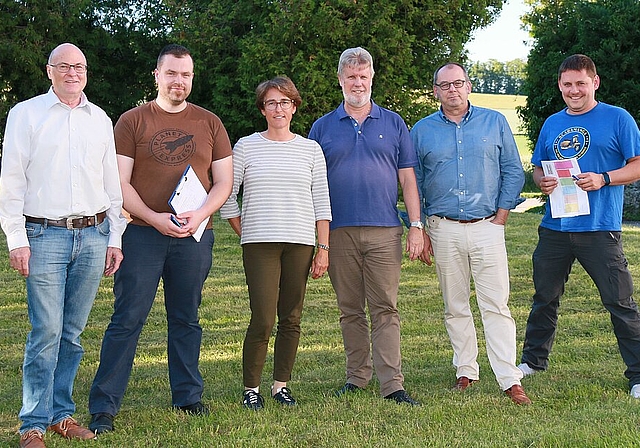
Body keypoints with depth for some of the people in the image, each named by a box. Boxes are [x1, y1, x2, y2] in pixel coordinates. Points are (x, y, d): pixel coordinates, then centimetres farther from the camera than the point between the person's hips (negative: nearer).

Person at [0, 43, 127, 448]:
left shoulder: (100, 119, 15)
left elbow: (112, 182, 18)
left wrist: (115, 237, 12)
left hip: (93, 235, 4)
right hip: (45, 235, -3)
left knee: (72, 332, 7)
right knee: (46, 332, -7)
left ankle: (62, 413, 17)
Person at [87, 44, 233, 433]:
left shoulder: (210, 123, 11)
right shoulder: (132, 121, 4)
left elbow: (224, 182, 8)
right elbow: (120, 183, -2)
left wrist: (199, 215, -10)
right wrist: (155, 218, -14)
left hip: (194, 237, 2)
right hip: (142, 234, -2)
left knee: (186, 319, 10)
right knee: (128, 319, -4)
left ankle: (188, 396, 21)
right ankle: (104, 407, -1)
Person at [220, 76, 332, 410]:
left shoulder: (310, 149, 11)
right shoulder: (246, 147, 5)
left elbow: (321, 202, 10)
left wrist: (323, 248, 4)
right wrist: (244, 233, 5)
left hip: (300, 244, 2)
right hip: (259, 244, -2)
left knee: (291, 319, 5)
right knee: (263, 320, -9)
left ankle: (281, 384, 18)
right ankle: (251, 388, 5)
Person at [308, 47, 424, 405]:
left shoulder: (393, 123, 10)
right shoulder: (323, 128, 10)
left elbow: (407, 177, 8)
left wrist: (416, 226, 0)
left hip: (384, 231, -1)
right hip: (339, 231, 1)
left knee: (386, 309, -5)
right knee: (350, 310, 8)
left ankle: (392, 384, -6)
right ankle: (358, 376, 19)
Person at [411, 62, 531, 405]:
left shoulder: (495, 123, 6)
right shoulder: (421, 131, 8)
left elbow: (513, 172, 7)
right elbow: (413, 185, 10)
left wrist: (500, 217, -2)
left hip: (487, 226, -1)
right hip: (444, 230, 2)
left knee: (496, 306, -6)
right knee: (455, 308, 7)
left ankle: (510, 380, -7)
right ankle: (466, 371, 18)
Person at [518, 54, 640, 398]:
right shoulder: (552, 124, 15)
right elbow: (537, 167, 21)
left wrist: (603, 179, -18)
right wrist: (541, 181, -2)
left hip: (600, 229, -5)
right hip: (555, 227, 5)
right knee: (544, 297, 15)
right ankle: (534, 360, 31)